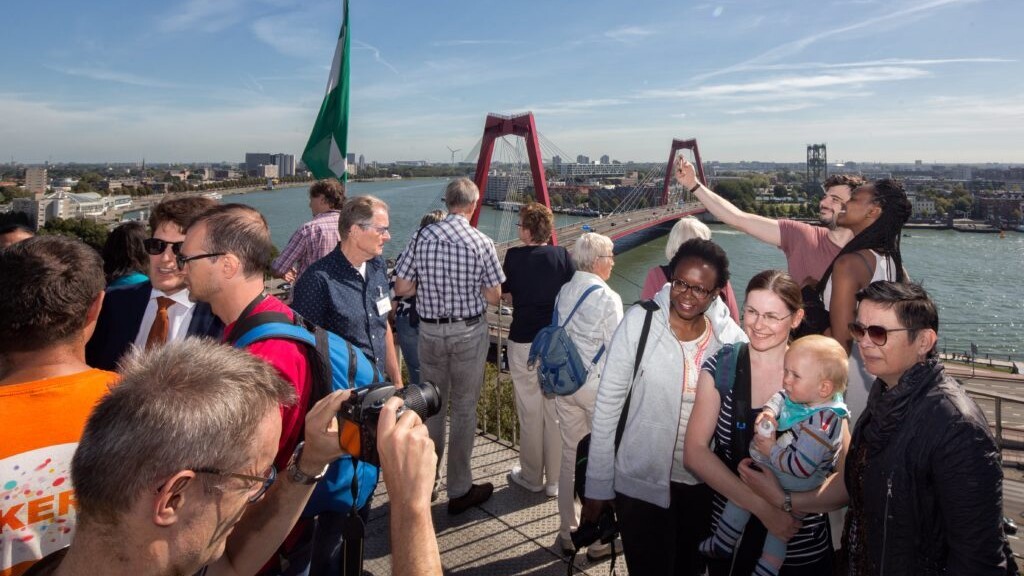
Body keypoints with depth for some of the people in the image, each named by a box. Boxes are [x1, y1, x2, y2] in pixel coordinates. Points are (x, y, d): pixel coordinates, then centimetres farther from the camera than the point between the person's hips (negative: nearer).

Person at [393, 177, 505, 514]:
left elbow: (400, 288, -3)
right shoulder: (481, 243, -11)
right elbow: (494, 297, -7)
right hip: (469, 333, -3)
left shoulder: (423, 237, -4)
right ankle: (459, 490, 17)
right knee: (464, 409, 7)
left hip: (430, 331, 3)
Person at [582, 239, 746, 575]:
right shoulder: (639, 321, -15)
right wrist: (598, 485, -9)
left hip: (703, 484, 3)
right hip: (641, 484, -3)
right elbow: (608, 404, -11)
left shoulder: (731, 336, -6)